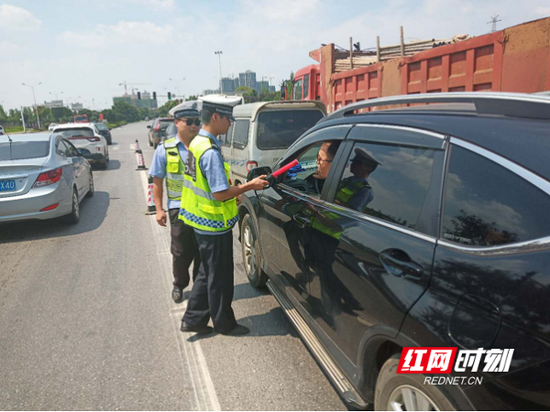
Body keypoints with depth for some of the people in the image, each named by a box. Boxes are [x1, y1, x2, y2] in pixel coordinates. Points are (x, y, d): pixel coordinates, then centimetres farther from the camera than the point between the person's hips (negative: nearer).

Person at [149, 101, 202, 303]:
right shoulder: (165, 149, -1)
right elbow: (157, 180, 2)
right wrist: (159, 208, -3)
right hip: (179, 209, -1)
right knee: (181, 252, 9)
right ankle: (179, 285, 33)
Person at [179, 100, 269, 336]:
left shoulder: (197, 143, 8)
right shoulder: (211, 151, -24)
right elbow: (220, 194, -26)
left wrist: (233, 193, 15)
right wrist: (250, 186, -15)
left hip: (202, 221, 10)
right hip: (214, 226, -10)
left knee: (208, 273, 21)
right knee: (220, 277, 8)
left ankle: (193, 319, 31)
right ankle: (224, 324, 25)